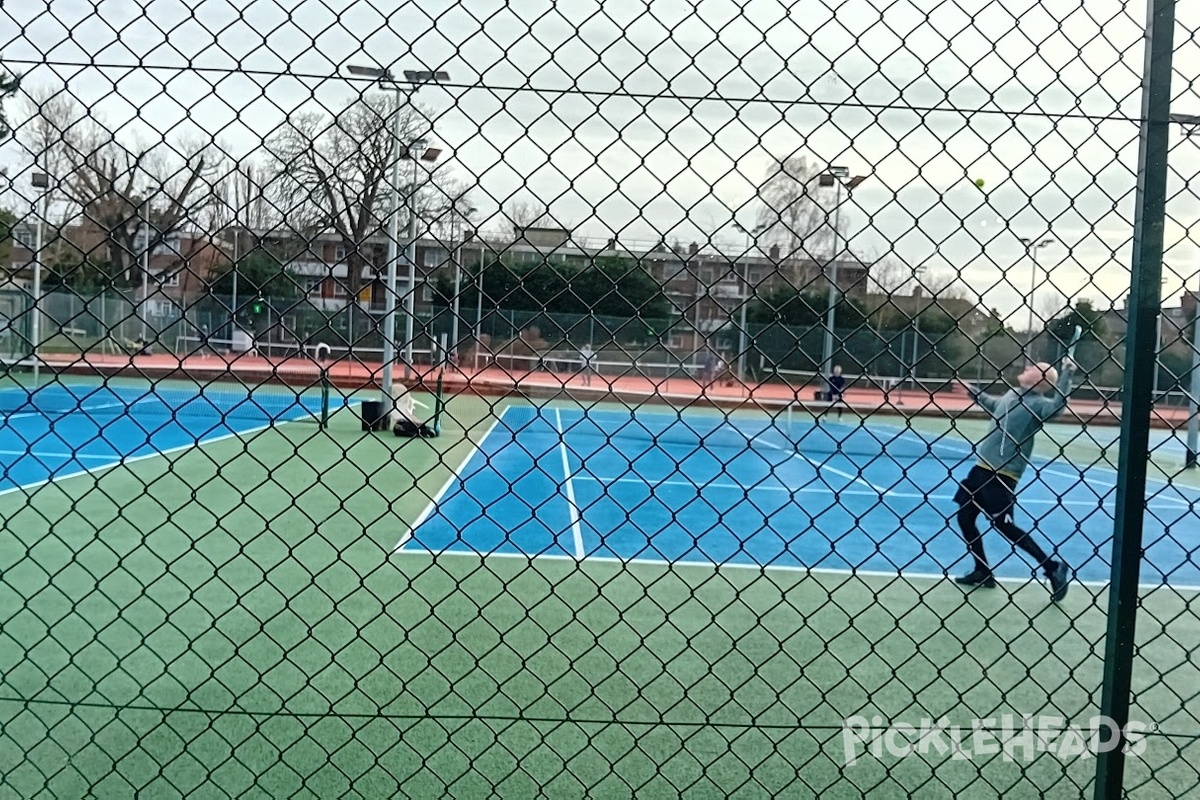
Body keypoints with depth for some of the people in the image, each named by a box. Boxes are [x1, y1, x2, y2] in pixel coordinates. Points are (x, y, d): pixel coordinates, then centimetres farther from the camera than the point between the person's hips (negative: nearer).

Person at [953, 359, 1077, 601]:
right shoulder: (1011, 395, 12)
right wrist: (972, 391, 36)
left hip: (1003, 473, -9)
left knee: (1004, 526, -7)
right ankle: (983, 572, 22)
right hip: (983, 466, 9)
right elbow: (992, 404, 36)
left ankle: (1053, 568, 5)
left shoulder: (1036, 403, -12)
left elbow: (1057, 406, -35)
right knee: (964, 517, 10)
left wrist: (1066, 373, -34)